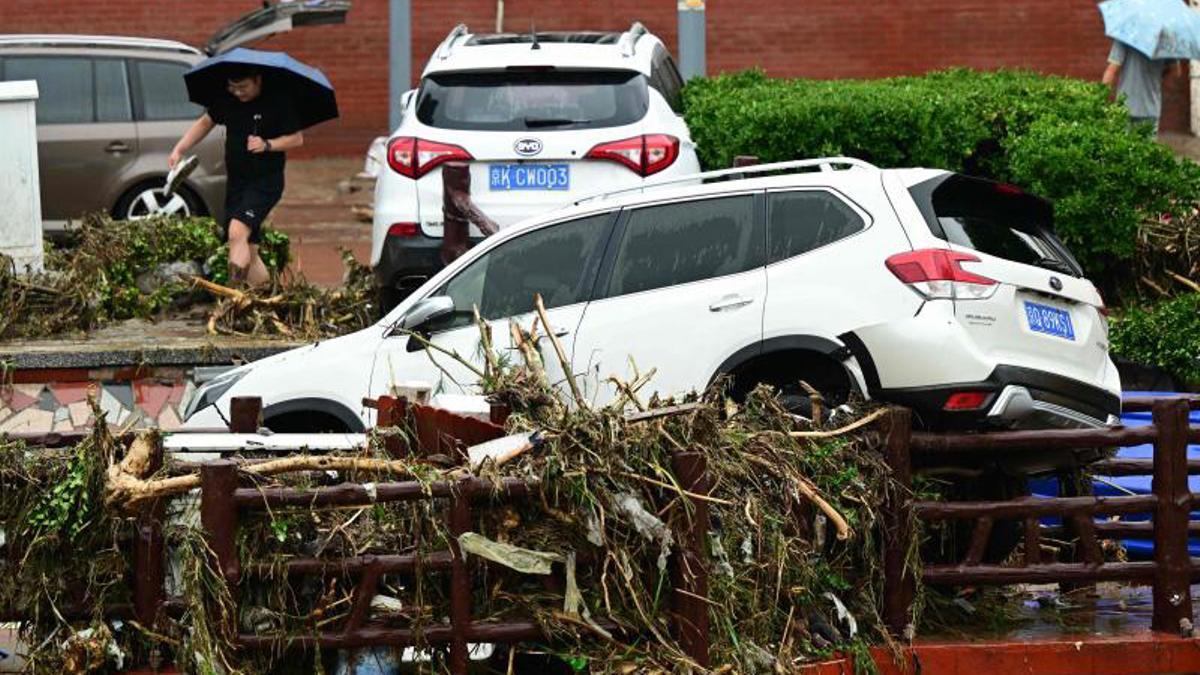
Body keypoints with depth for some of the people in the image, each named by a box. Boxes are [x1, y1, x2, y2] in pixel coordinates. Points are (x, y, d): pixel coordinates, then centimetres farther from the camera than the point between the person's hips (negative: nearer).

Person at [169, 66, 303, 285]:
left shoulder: (277, 102, -10)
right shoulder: (227, 101, 5)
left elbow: (297, 139, -5)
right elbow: (205, 123, 18)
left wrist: (267, 145, -20)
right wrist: (179, 149, 8)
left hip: (266, 180, -7)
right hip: (236, 181, 7)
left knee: (237, 231, -26)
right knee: (249, 250, 7)